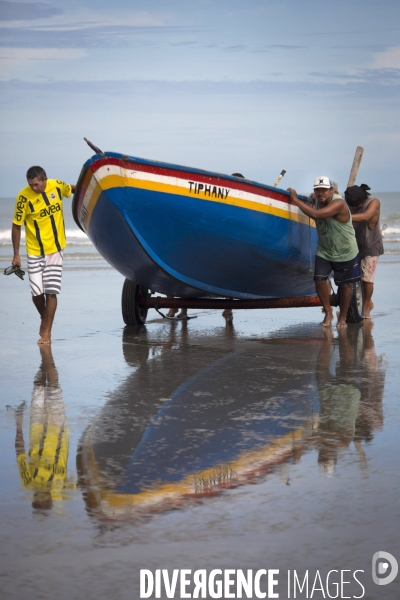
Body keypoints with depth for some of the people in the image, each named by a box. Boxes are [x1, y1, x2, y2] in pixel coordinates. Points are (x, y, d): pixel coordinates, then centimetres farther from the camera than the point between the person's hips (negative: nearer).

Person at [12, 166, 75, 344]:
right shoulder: (24, 196, -15)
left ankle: (47, 332, 4)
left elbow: (73, 189, 17)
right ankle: (44, 318, 27)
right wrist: (16, 255, -6)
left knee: (51, 291, -3)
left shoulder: (57, 186, -9)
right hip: (34, 251, -1)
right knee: (37, 292, -3)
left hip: (55, 249, 1)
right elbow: (16, 226, -8)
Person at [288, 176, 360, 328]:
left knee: (344, 285, 6)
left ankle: (342, 317, 22)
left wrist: (296, 199, -34)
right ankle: (328, 312, 9)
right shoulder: (318, 201, -5)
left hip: (345, 252, -5)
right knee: (319, 280, -8)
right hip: (324, 251, 5)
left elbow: (315, 214, -40)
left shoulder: (338, 203, -28)